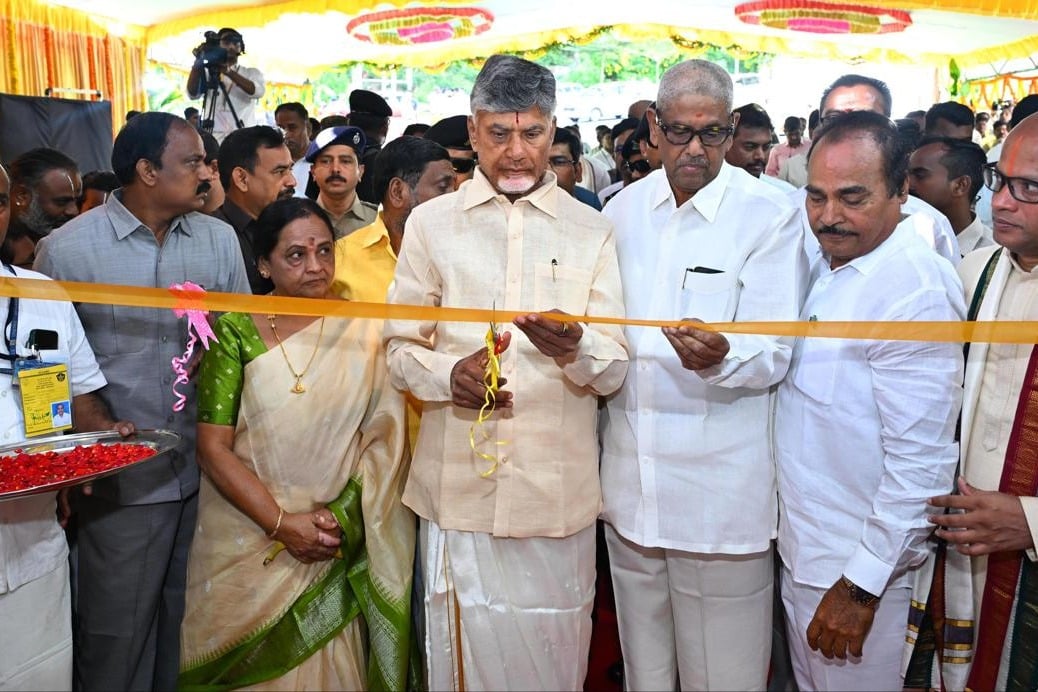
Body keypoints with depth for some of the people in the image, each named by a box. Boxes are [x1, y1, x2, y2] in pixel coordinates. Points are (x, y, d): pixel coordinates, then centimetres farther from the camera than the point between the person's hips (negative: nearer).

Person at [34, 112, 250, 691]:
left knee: (190, 621, 17)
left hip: (205, 469, 3)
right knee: (118, 629, 10)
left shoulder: (220, 240, 3)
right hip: (120, 479, -3)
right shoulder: (67, 248, -7)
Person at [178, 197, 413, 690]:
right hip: (246, 545, -1)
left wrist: (341, 514, -13)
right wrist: (283, 524, -14)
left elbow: (383, 437, -2)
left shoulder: (363, 330, 0)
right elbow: (213, 448, -8)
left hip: (334, 552, 1)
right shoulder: (236, 329, -5)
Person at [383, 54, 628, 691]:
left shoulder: (592, 231, 5)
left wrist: (574, 349, -23)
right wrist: (448, 374, -15)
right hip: (457, 479, 0)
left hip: (557, 486, 0)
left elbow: (614, 371, 0)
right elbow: (400, 347, 6)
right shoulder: (431, 223, 5)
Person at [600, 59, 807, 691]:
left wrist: (720, 358, -32)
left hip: (721, 485, -4)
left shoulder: (771, 215, -7)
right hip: (630, 472, 5)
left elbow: (775, 350, -14)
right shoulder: (624, 208, 8)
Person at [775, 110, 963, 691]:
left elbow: (920, 462, -23)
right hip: (803, 552, 8)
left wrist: (861, 586, -19)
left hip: (863, 567, -8)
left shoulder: (916, 290, -21)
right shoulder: (828, 266, 7)